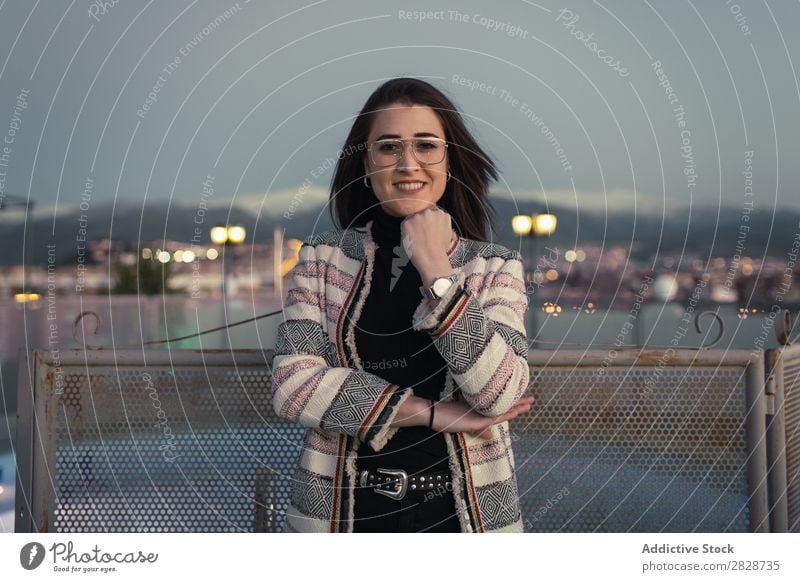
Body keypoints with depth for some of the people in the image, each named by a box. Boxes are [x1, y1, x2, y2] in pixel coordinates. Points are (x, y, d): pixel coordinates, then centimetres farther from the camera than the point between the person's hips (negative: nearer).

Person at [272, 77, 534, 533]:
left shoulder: (495, 267, -2)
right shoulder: (323, 258, -1)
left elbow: (499, 394, -16)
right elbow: (292, 385, -12)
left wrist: (436, 268, -19)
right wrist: (431, 412, -15)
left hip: (462, 510, 0)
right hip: (344, 510, 0)